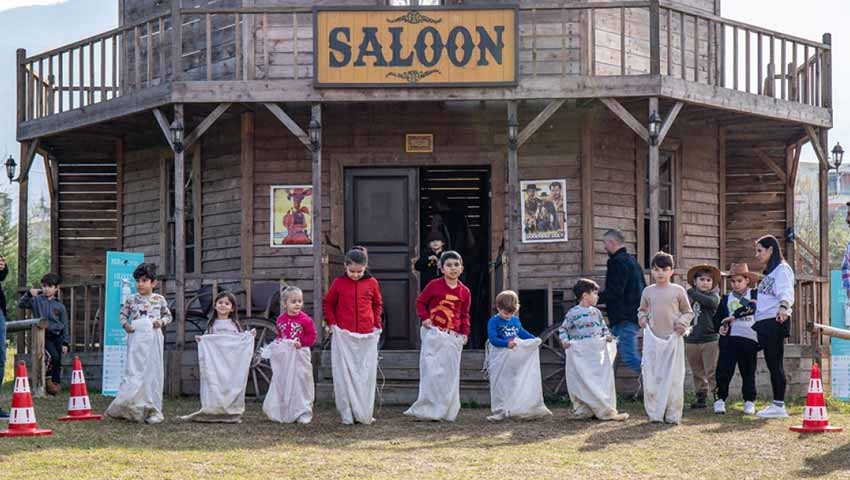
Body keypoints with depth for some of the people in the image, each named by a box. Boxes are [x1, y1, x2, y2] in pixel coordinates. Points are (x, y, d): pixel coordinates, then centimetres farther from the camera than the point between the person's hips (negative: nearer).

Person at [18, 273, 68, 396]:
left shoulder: (60, 306, 6)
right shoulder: (36, 300, 3)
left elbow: (65, 326, 8)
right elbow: (21, 305, -3)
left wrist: (65, 343, 3)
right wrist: (29, 294, -18)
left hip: (57, 336, 3)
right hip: (43, 335, -3)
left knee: (58, 362, 2)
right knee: (53, 356, -22)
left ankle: (56, 383, 13)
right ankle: (47, 379, -2)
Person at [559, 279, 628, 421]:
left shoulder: (596, 312, 10)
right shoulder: (573, 313, -6)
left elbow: (603, 326, 20)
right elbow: (563, 329, 2)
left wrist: (607, 335, 1)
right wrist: (564, 340, -15)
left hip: (597, 351, 6)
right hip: (581, 354, -5)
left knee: (603, 381, 4)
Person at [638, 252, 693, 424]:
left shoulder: (678, 291, 2)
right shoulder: (648, 291, 8)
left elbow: (688, 312, 9)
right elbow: (642, 310, 21)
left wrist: (683, 322, -9)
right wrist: (642, 318, 1)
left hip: (673, 338, -2)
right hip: (652, 338, 2)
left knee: (674, 377, 0)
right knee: (651, 376, -1)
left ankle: (673, 415, 5)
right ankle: (654, 414, 5)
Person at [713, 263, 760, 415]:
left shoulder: (755, 295, 7)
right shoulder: (726, 299, 15)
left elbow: (754, 308, -13)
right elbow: (718, 317, 13)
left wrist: (735, 315, -20)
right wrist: (720, 327, -9)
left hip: (750, 339, -1)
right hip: (729, 339, 1)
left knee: (748, 372, 6)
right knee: (724, 370, -5)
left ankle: (749, 402, 15)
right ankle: (720, 399, 3)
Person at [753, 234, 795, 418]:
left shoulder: (782, 269, -7)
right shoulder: (769, 272, 23)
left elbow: (786, 292, -25)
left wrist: (783, 307, -43)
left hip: (776, 321, -10)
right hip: (765, 323, 10)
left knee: (776, 364, -10)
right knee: (772, 364, 8)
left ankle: (779, 406, -10)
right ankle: (776, 405, 9)